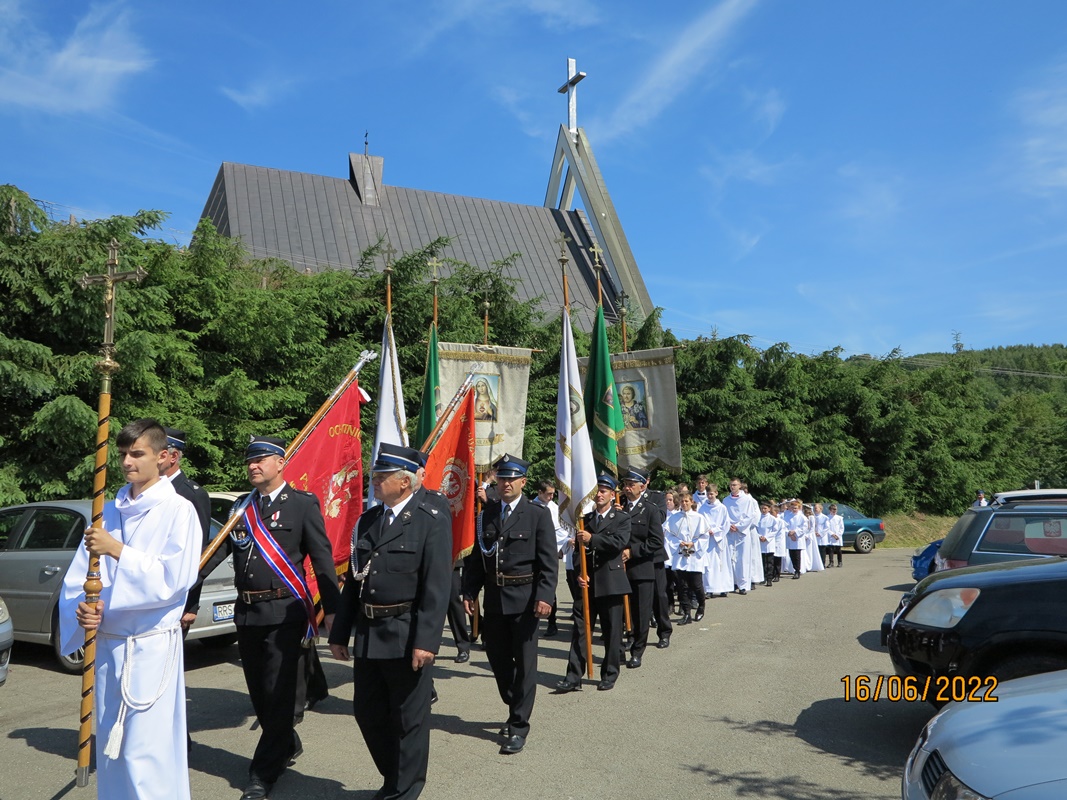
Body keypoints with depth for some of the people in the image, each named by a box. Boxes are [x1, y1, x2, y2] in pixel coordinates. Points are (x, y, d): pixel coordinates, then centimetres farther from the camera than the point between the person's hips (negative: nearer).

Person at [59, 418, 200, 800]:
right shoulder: (109, 512, 9)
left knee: (146, 754, -5)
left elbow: (174, 578, -15)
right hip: (107, 643, 6)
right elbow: (78, 576, 9)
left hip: (153, 644, -6)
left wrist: (118, 550, -20)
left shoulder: (178, 510, -7)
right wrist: (81, 608, -10)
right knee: (111, 746, 15)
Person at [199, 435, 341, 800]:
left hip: (284, 613, -6)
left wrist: (331, 608, -11)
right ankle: (287, 745, 38)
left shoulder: (303, 504, -5)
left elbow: (322, 560, -7)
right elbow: (218, 550, 8)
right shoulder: (241, 507, 12)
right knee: (258, 692, 16)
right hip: (246, 612, 6)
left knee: (278, 692, -1)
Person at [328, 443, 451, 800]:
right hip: (368, 635, 7)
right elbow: (353, 581, 12)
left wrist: (425, 641, -21)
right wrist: (339, 634, 11)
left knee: (409, 719, 8)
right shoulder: (367, 520, 9)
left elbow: (436, 587, -15)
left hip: (406, 637, -7)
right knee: (367, 714, 17)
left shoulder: (432, 521, -11)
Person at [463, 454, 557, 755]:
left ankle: (518, 726, 14)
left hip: (525, 598, -5)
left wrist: (545, 596, -18)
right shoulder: (488, 513, 9)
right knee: (497, 657, 15)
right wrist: (469, 591, 4)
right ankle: (515, 707, 38)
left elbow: (549, 561, -9)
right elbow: (479, 556, 11)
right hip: (494, 598, 5)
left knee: (524, 662, 3)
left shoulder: (538, 514, -5)